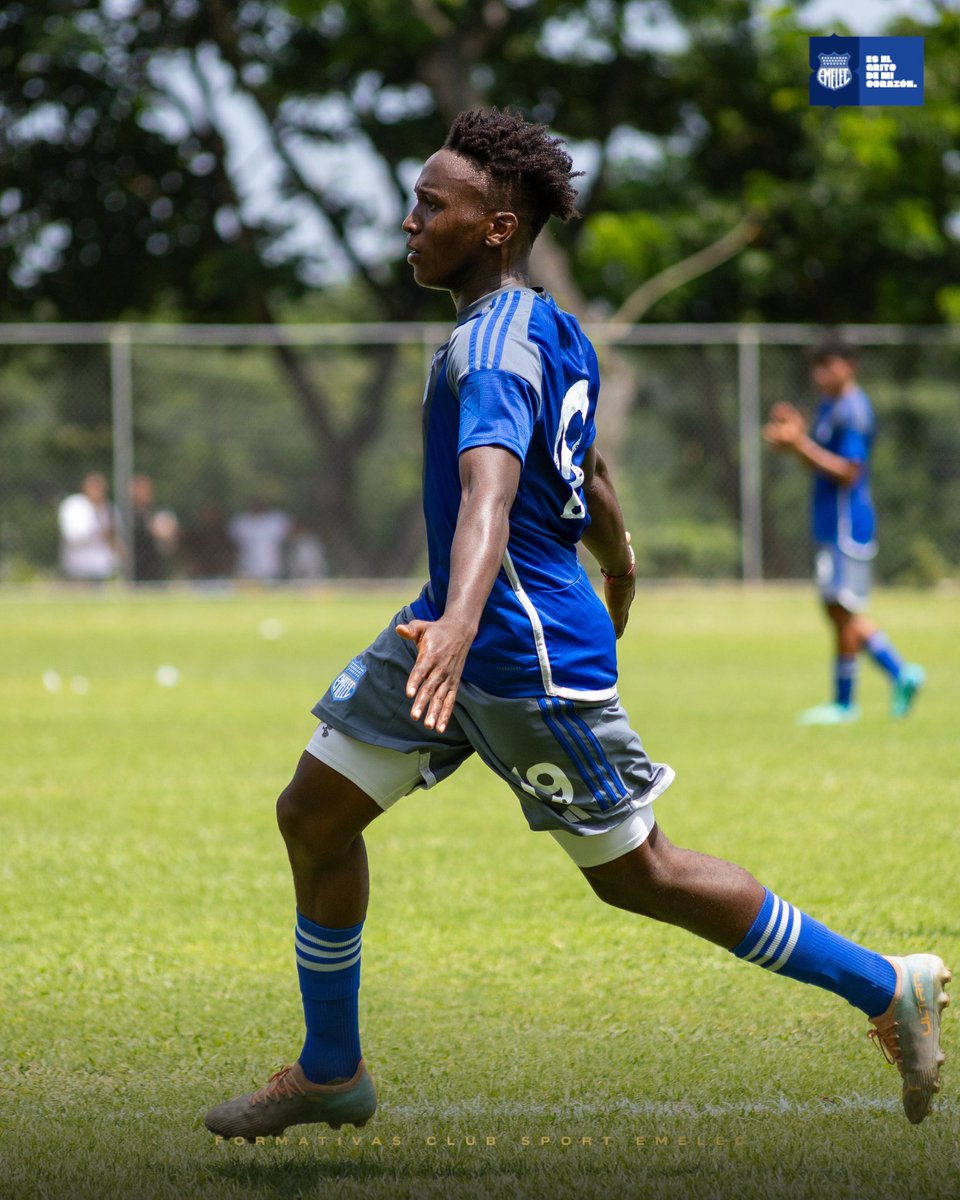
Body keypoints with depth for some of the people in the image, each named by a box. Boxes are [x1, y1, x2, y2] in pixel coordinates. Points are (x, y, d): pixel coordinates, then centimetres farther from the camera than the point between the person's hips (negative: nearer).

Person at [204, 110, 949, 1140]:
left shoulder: (493, 349, -23)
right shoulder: (553, 333, 7)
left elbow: (489, 490, -41)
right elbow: (588, 475, 24)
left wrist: (461, 621, -57)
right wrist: (618, 568, 42)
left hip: (533, 660, -10)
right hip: (458, 635, 10)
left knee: (637, 877, 2)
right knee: (314, 815, 6)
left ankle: (888, 989, 14)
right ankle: (330, 1073, 19)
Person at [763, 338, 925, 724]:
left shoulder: (852, 411, -16)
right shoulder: (828, 407, 15)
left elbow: (847, 472, -21)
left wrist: (800, 444, -23)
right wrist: (797, 437, 3)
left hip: (847, 527, -10)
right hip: (830, 527, 10)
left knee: (843, 611, -3)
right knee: (840, 610, 13)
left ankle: (844, 703, 4)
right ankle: (901, 674, 19)